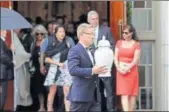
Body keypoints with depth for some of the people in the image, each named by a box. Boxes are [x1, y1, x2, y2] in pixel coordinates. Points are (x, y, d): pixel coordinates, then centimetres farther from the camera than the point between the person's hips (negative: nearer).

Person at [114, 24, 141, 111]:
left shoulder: (136, 44, 1)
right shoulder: (119, 43, 11)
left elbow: (136, 60, -6)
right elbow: (116, 57, 6)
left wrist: (127, 68, -16)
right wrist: (119, 68, -9)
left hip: (132, 71, -1)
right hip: (121, 71, 1)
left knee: (132, 94, 1)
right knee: (124, 94, -8)